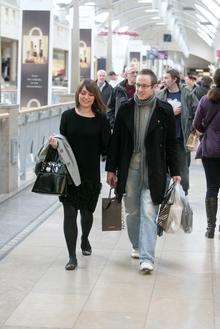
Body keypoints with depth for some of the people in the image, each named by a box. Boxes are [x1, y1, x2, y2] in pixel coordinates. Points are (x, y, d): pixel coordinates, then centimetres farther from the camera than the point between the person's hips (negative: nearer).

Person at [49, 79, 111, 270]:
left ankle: (85, 239, 45)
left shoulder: (101, 119, -1)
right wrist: (55, 144, -16)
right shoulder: (68, 116, 1)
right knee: (70, 213, -2)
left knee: (87, 211, 14)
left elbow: (105, 147, -1)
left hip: (91, 172, 0)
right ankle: (72, 256, 5)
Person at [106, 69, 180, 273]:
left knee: (148, 213, -8)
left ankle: (146, 258, -8)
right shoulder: (125, 109, 4)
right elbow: (116, 140, 8)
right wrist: (111, 169, 6)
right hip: (129, 168, 3)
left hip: (153, 171, -3)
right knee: (132, 211, 12)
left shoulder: (164, 111, -1)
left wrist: (174, 172, 2)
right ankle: (137, 246, 33)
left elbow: (171, 143, 3)